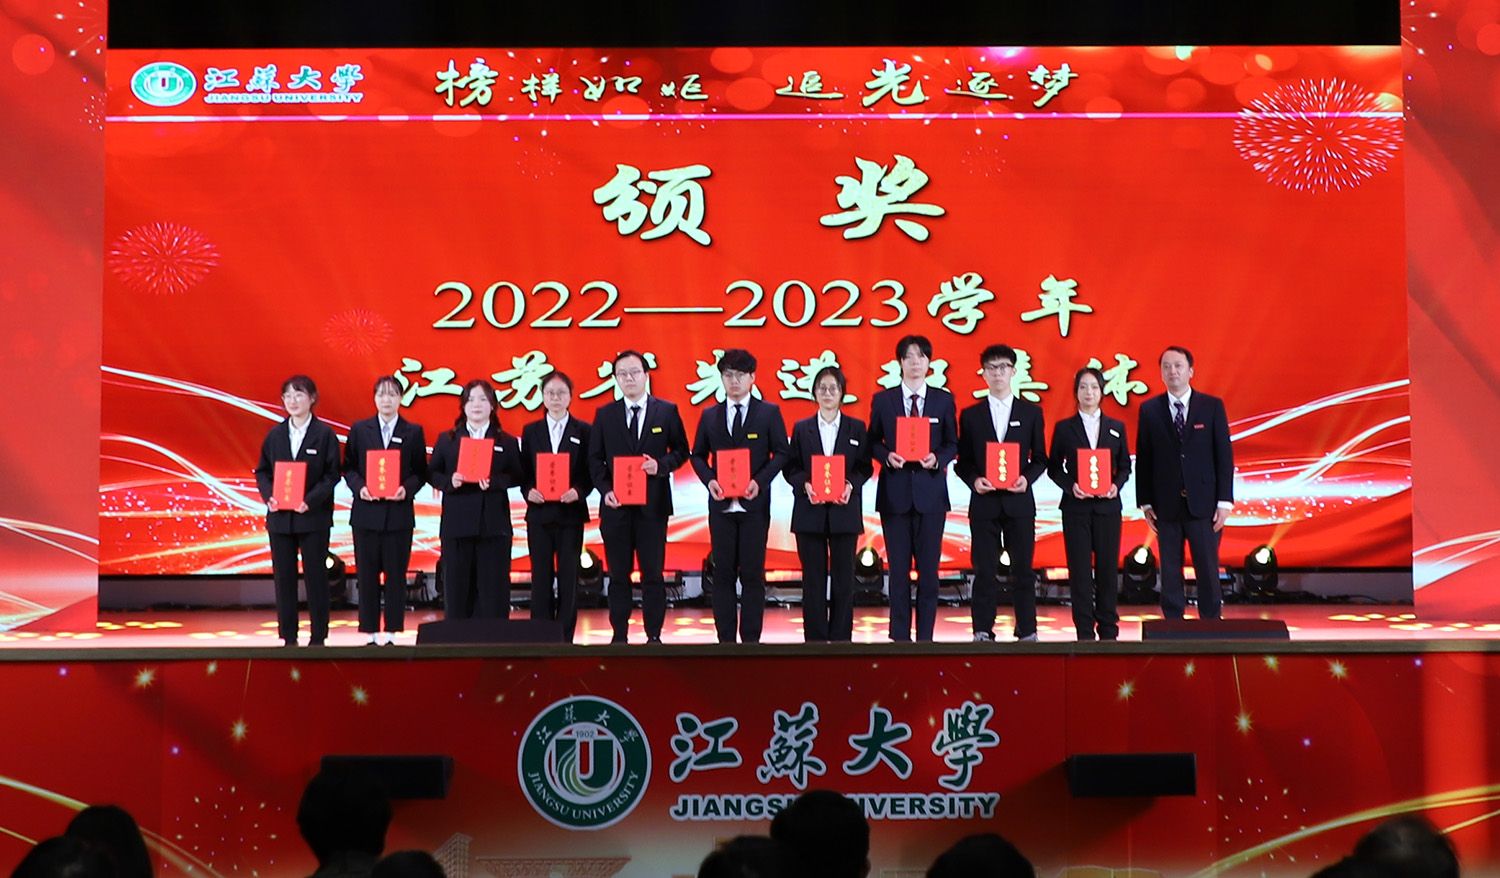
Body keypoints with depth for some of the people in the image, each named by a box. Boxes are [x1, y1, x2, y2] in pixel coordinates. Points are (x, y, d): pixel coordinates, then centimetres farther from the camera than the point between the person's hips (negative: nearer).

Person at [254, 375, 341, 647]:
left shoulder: (324, 434, -2)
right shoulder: (275, 434, 8)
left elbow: (332, 474, -6)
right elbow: (262, 471, 10)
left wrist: (310, 501, -19)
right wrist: (269, 496, -9)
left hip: (313, 516, -4)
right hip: (279, 517, 4)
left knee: (316, 576, 3)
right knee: (283, 578, 6)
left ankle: (318, 637, 10)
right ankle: (288, 637, 13)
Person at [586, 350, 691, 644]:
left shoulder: (667, 411, 4)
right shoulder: (605, 414, 7)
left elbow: (681, 451, 7)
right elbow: (595, 458, 7)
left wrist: (662, 465, -13)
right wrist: (605, 489, -8)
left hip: (652, 504, -1)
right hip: (616, 504, 1)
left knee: (653, 573, 0)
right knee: (618, 573, 6)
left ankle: (654, 636, 7)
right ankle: (619, 635, 13)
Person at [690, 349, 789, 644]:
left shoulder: (769, 413, 3)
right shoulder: (710, 416, 10)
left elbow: (780, 453, 0)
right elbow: (698, 455, 13)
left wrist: (760, 481, -14)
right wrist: (709, 480, -6)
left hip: (754, 503, -2)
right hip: (721, 504, 2)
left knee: (752, 573, 0)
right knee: (723, 574, 4)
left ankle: (751, 639, 6)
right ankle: (725, 639, 9)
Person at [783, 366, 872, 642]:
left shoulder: (857, 428, 8)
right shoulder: (801, 428, 9)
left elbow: (865, 467, 5)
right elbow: (791, 468, 6)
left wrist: (851, 484, -14)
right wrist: (805, 485, -13)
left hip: (844, 510, 0)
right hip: (810, 511, 0)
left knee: (843, 576, 2)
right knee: (813, 577, 2)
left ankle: (841, 637, 8)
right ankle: (815, 638, 7)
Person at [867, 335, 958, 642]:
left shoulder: (943, 400, 6)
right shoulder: (882, 400, 5)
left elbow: (952, 443, 8)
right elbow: (873, 441, 9)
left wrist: (937, 459, -12)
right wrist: (887, 456, -11)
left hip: (930, 492, 0)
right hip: (895, 492, 0)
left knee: (929, 567, 2)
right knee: (899, 568, 3)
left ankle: (925, 635, 9)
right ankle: (900, 635, 9)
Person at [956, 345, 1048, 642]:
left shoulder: (1031, 412, 8)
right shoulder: (971, 415, 8)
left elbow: (1040, 458, 9)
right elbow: (962, 462, 8)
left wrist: (1027, 478, -10)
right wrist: (974, 480, -11)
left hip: (1019, 501, 0)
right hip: (984, 502, 0)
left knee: (1023, 570, 2)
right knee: (985, 571, 1)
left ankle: (1027, 632, 8)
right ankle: (983, 633, 5)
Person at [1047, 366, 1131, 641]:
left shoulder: (1116, 428, 9)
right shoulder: (1064, 428, 4)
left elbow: (1125, 466, 11)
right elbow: (1054, 467, 5)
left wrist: (1116, 485, -8)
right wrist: (1070, 486, -12)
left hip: (1107, 505, 1)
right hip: (1076, 506, -1)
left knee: (1108, 567, 2)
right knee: (1080, 569, -1)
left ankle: (1108, 629, 11)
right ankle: (1084, 632, 4)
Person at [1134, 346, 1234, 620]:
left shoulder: (1212, 406, 2)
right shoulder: (1149, 409, 4)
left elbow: (1224, 455, 1)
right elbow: (1143, 459, 5)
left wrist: (1224, 501, -5)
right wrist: (1145, 503, 1)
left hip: (1203, 504, -1)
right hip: (1167, 506, 1)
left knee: (1208, 571, 1)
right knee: (1170, 573, 5)